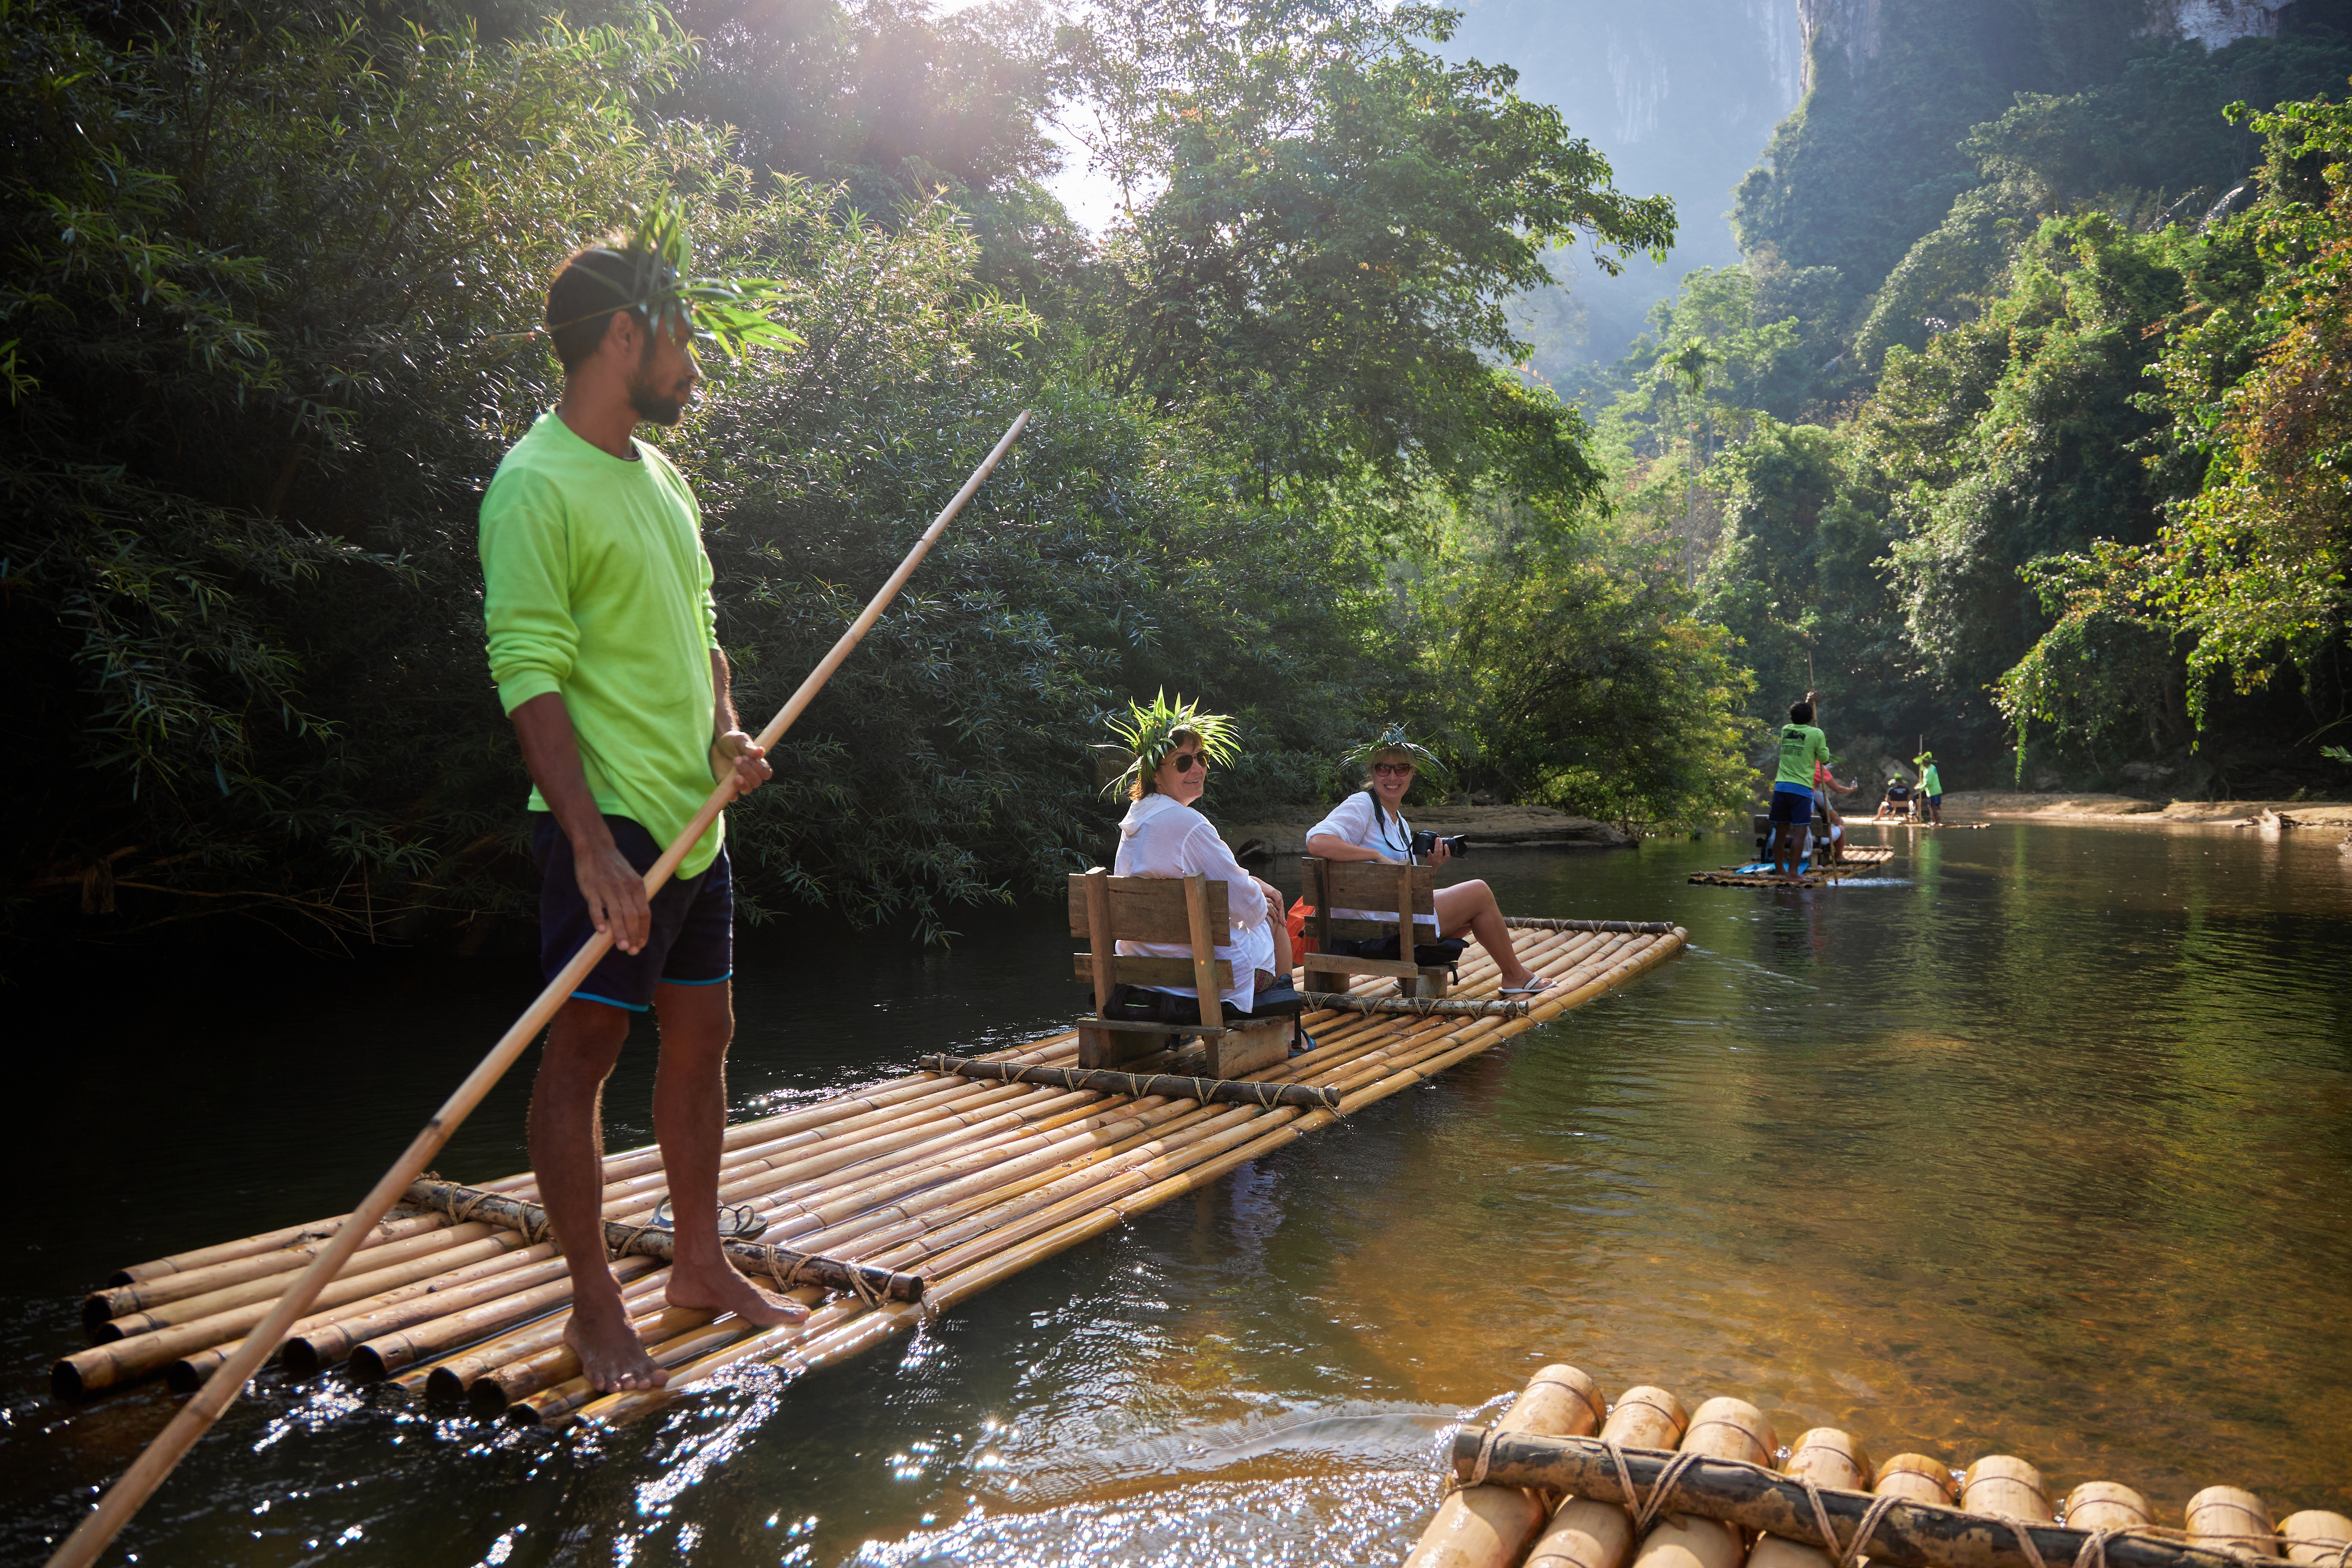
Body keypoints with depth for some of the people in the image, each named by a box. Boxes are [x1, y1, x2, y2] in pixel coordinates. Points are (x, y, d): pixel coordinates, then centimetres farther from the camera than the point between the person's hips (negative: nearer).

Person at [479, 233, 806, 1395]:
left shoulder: (659, 474, 15)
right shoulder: (536, 485, -12)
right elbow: (530, 677, -19)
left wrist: (725, 733, 2)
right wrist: (593, 844, -25)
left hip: (695, 817, 9)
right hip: (607, 822, -9)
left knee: (703, 1034, 14)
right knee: (584, 1050, 0)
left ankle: (701, 1265, 28)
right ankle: (595, 1307, 13)